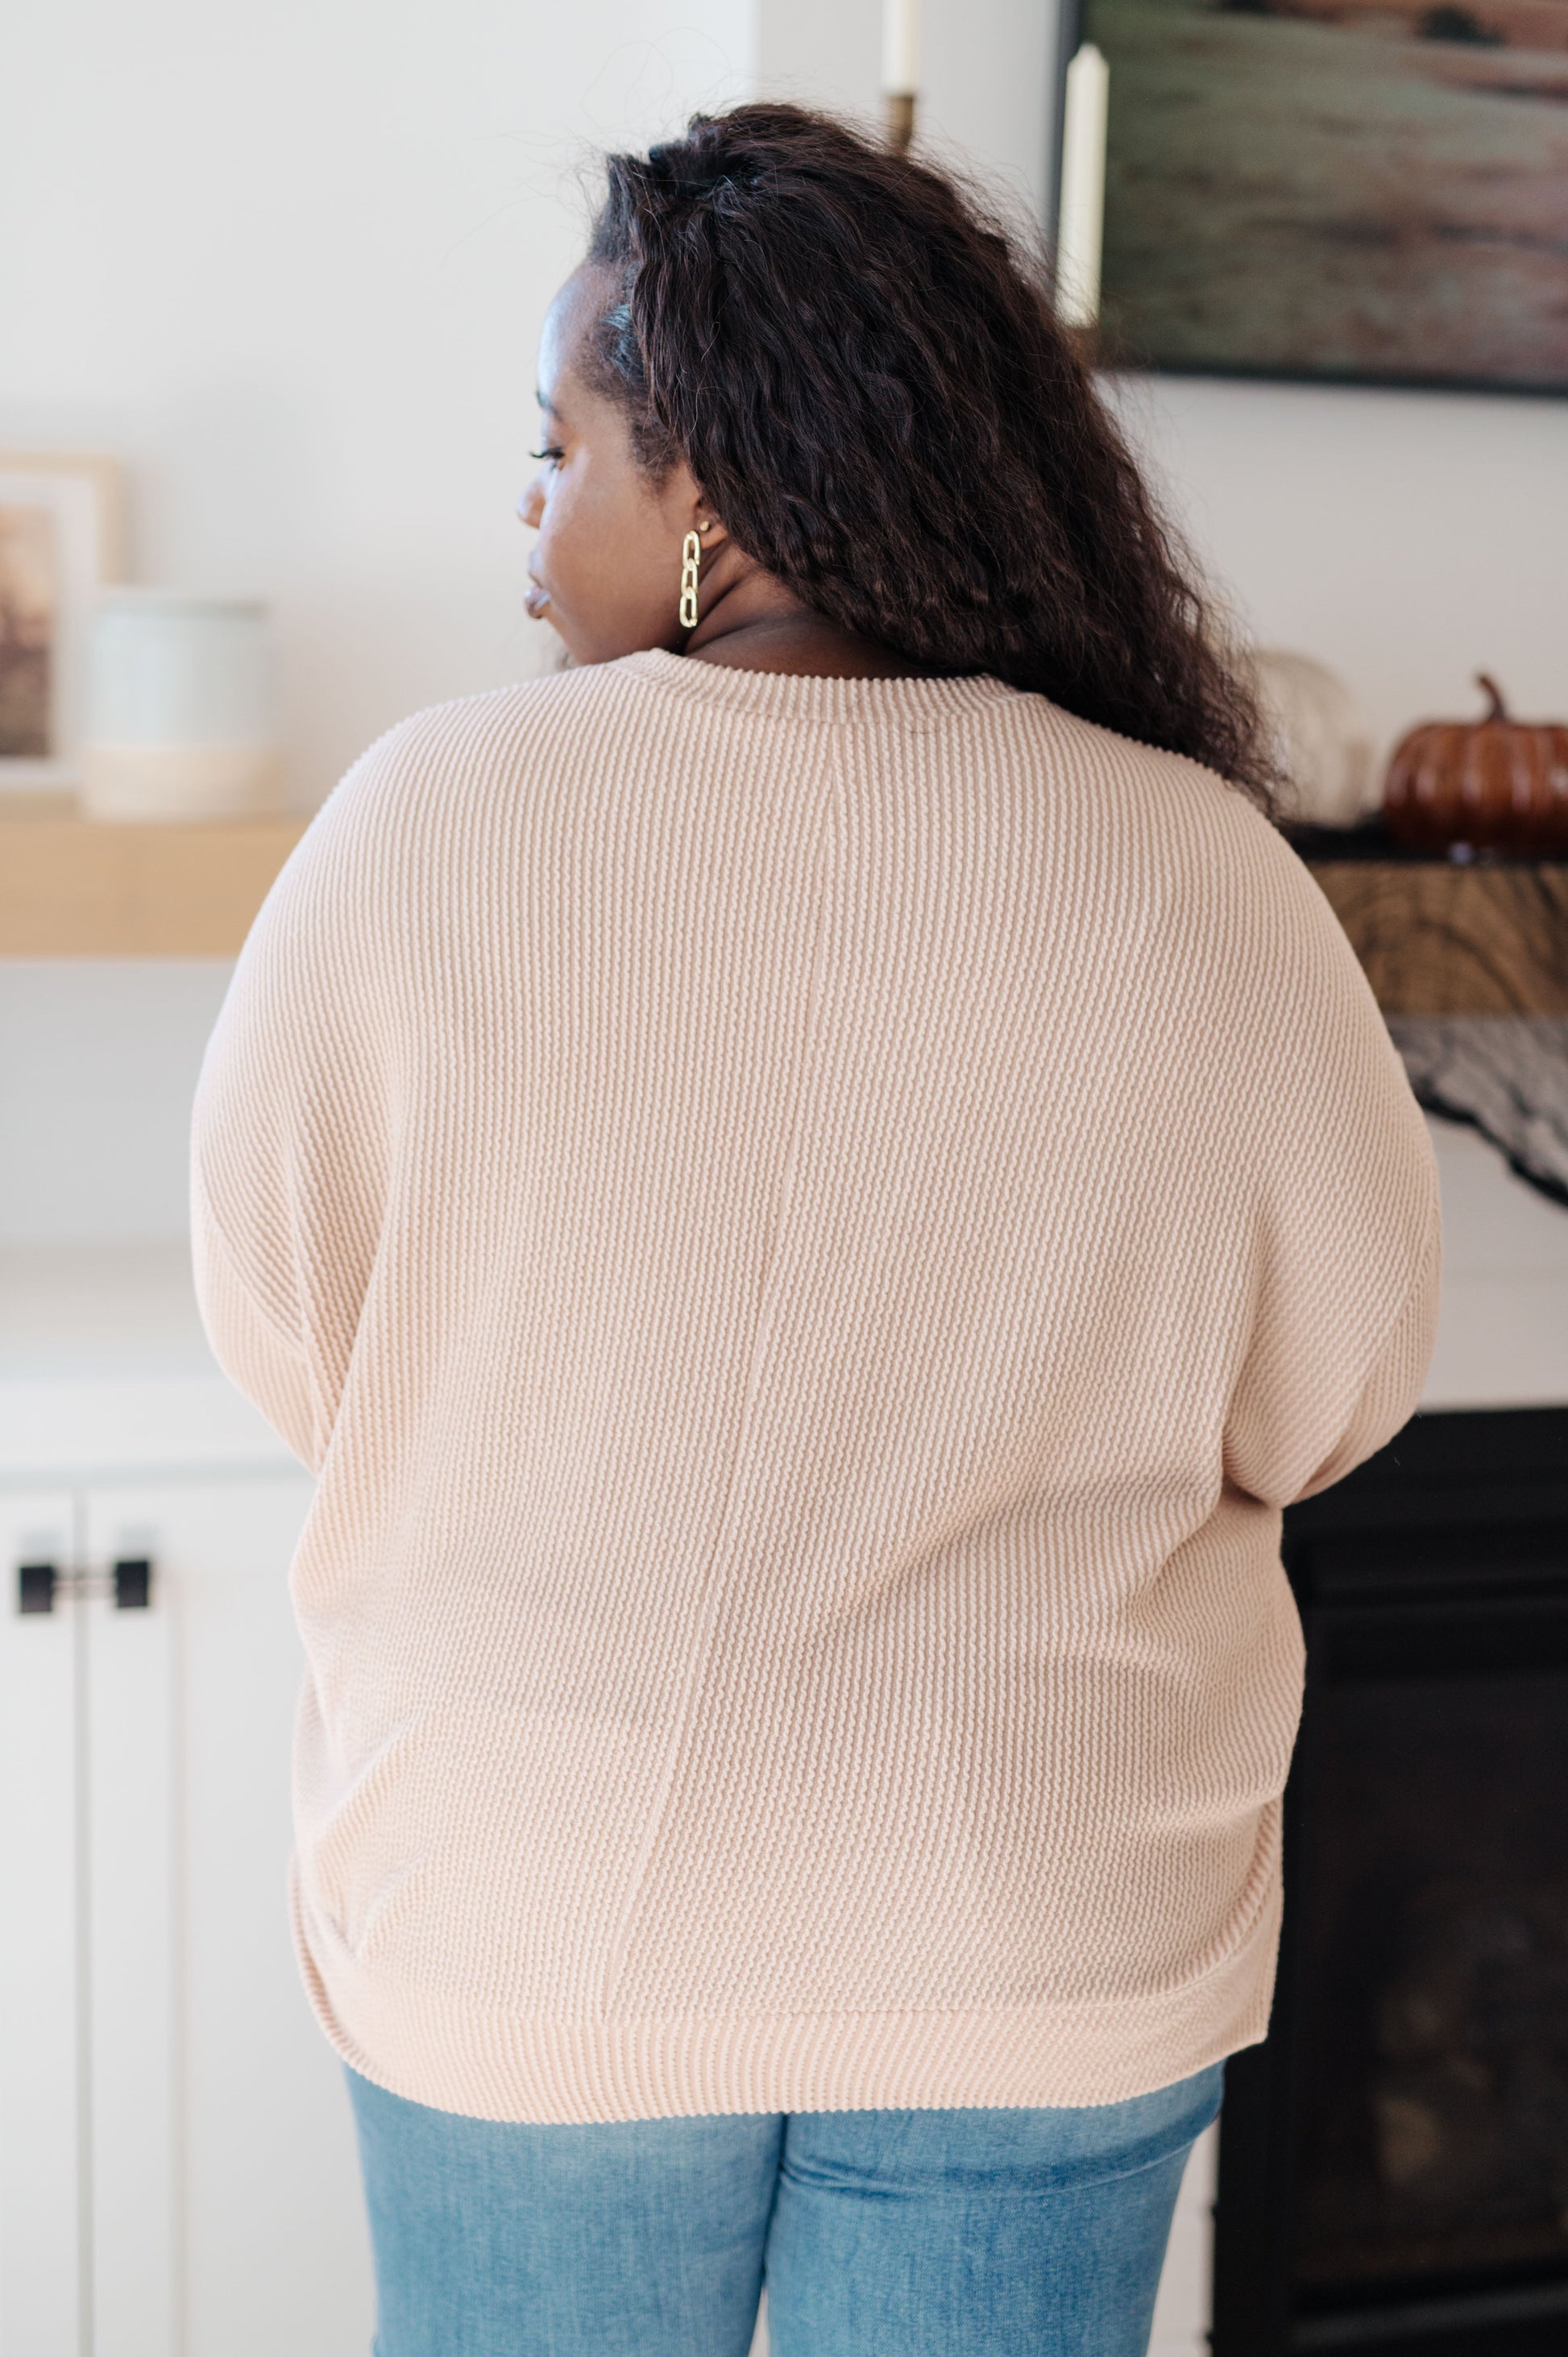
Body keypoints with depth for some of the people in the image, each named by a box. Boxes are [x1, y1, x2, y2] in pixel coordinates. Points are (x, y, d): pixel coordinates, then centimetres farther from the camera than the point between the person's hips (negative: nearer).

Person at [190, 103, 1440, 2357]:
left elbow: (282, 1329, -4)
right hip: (1042, 1960, 1)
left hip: (522, 1931, 0)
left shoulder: (425, 827, -17)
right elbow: (1335, 1386, -2)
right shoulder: (1206, 877, -14)